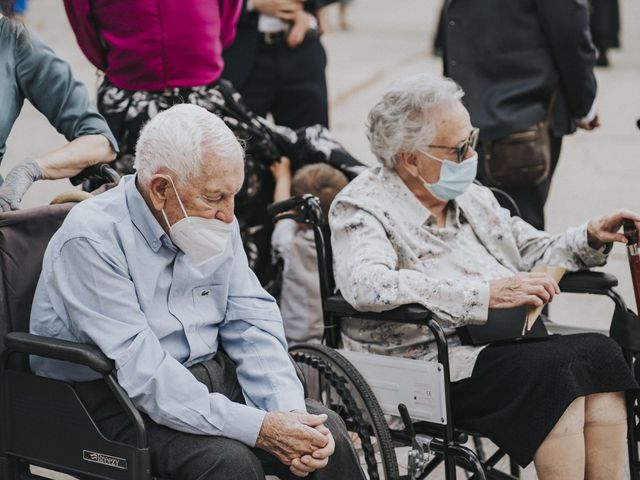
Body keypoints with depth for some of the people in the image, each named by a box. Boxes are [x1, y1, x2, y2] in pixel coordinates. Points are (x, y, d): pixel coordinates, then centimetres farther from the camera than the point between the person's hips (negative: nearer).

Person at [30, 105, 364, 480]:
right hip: (115, 399, -6)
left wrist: (289, 412, -16)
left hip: (208, 377, 6)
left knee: (326, 431, -13)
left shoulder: (215, 223, 3)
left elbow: (253, 322, 2)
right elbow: (140, 372, -26)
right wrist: (259, 428, -31)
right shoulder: (93, 240, -20)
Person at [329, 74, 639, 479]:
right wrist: (487, 293, -28)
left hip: (505, 342, 7)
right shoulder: (360, 208, -4)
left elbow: (535, 253, 28)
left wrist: (590, 239, 6)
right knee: (552, 369, -29)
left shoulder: (470, 197, 19)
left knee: (600, 351, -20)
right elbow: (367, 286, -24)